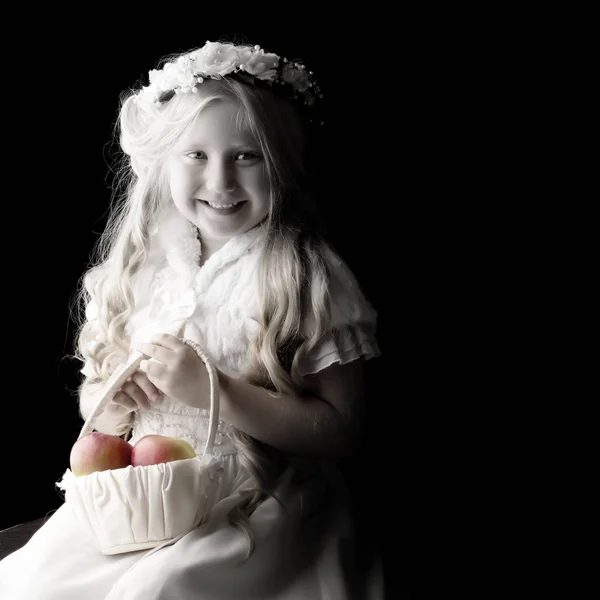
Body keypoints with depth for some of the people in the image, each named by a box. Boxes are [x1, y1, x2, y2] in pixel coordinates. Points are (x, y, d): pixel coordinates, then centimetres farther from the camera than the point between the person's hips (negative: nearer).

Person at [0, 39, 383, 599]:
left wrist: (215, 389, -21)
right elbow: (93, 394, 14)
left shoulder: (309, 276, -9)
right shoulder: (139, 267, 5)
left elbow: (341, 431, -13)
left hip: (254, 507, -4)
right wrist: (105, 404, -10)